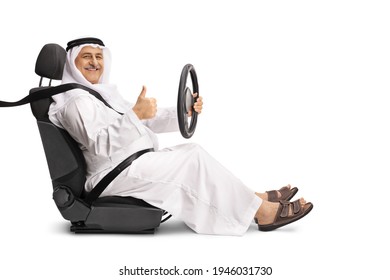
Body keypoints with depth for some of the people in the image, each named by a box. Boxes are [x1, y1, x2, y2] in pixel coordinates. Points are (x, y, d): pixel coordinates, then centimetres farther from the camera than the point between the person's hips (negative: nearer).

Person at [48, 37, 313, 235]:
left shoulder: (105, 93, 18)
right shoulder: (76, 101, -12)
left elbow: (148, 121, 16)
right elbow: (99, 144, -25)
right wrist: (135, 114, -33)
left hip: (134, 165, 9)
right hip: (114, 175, -9)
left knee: (191, 153, 1)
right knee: (192, 158, -14)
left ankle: (254, 198, 0)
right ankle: (259, 211, -9)